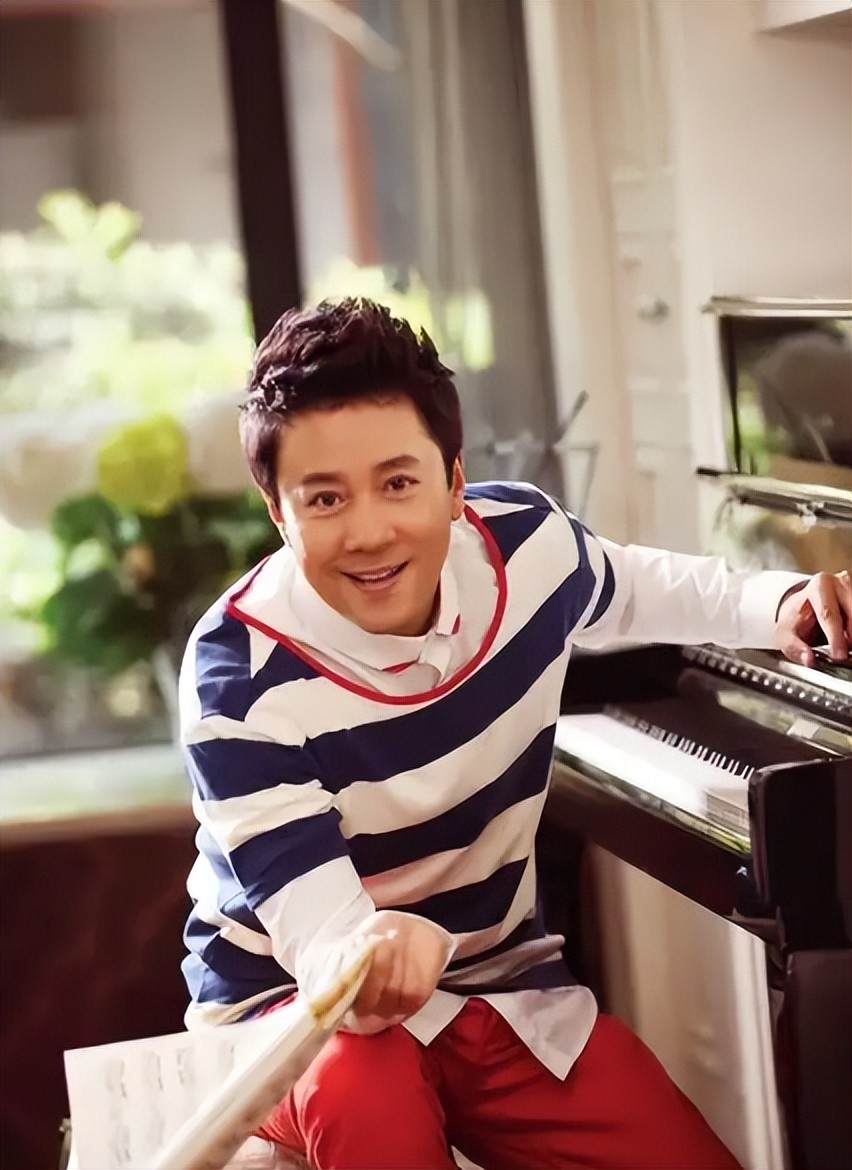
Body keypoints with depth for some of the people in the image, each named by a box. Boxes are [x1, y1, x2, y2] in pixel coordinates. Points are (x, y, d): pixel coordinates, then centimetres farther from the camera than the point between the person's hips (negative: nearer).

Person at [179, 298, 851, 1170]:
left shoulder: (523, 540, -12)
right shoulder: (239, 673, -28)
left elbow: (628, 590, 16)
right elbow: (324, 941, -33)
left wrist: (777, 605, 0)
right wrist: (375, 961, -57)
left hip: (496, 976, 5)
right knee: (364, 1095, -39)